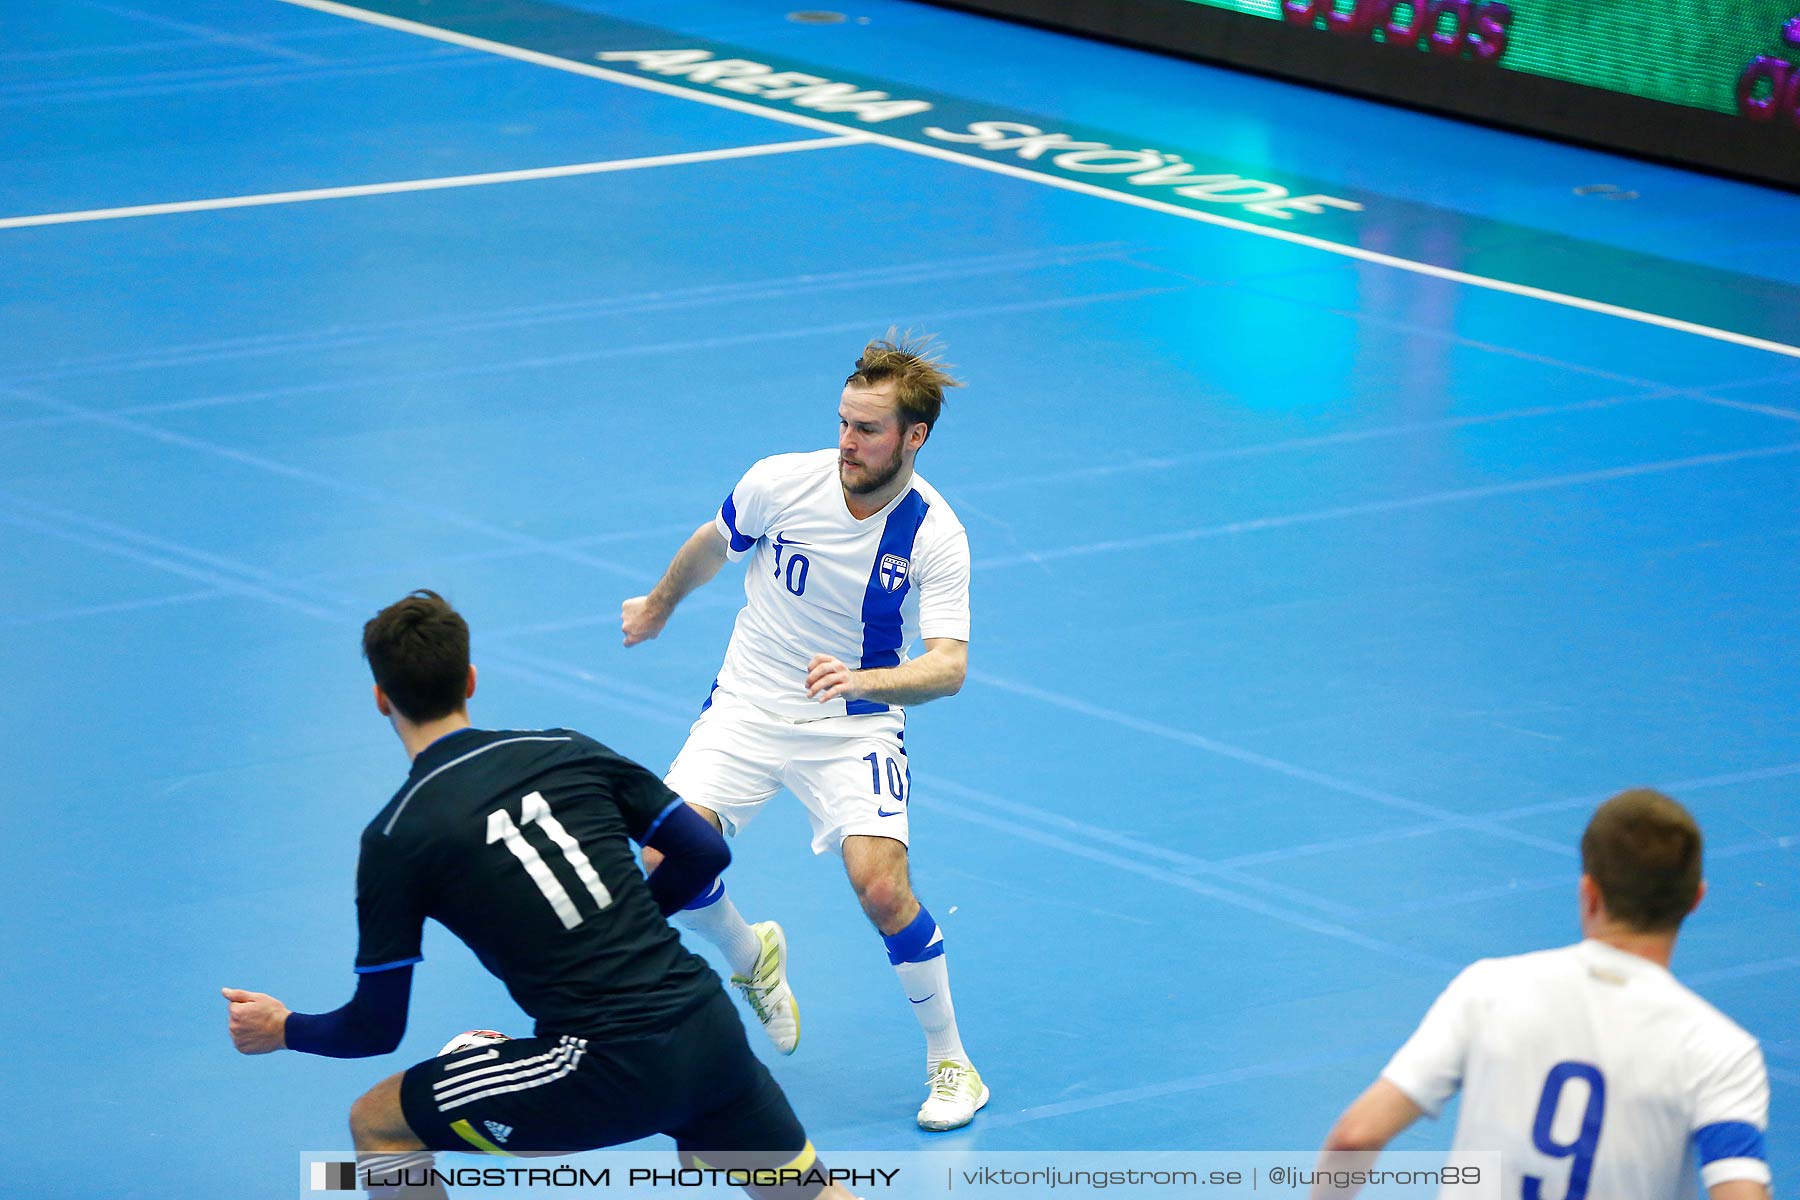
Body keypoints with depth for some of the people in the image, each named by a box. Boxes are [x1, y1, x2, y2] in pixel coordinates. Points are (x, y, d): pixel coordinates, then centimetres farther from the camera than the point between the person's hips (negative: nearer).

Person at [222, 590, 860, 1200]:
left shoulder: (394, 839, -1)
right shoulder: (569, 751, 10)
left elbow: (377, 1028, 4)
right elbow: (706, 853, 13)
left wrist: (285, 1030, 24)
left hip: (610, 1070, -5)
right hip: (710, 1029, 5)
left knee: (376, 1123, 12)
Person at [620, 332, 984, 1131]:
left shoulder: (934, 537, -19)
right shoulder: (782, 482, -14)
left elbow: (949, 666, -27)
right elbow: (710, 548, 8)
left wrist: (861, 679, -45)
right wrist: (659, 606, 25)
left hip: (856, 726, -2)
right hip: (748, 707, 2)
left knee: (881, 887, -22)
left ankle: (950, 1063, -1)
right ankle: (751, 959, 21)